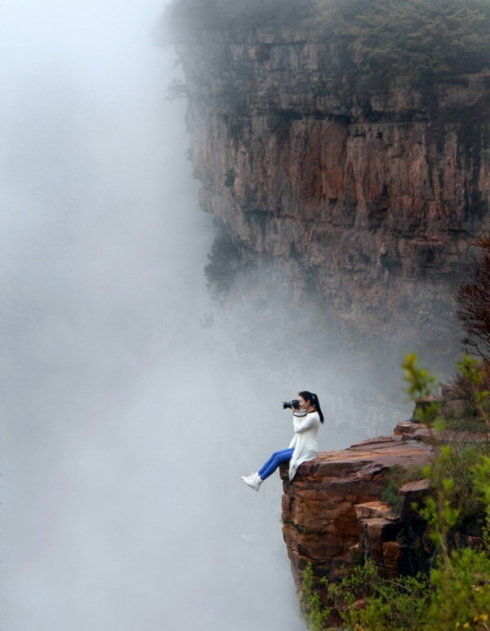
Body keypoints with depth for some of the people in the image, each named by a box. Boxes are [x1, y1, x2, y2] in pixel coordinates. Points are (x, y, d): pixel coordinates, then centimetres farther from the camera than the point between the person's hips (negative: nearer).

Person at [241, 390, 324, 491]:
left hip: (307, 451, -10)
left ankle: (258, 481, -11)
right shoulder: (307, 414, 13)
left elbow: (297, 429, -18)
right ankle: (256, 476, -5)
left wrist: (296, 414, -10)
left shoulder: (313, 417, -18)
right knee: (275, 454, -2)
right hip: (300, 447, 10)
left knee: (279, 457, -15)